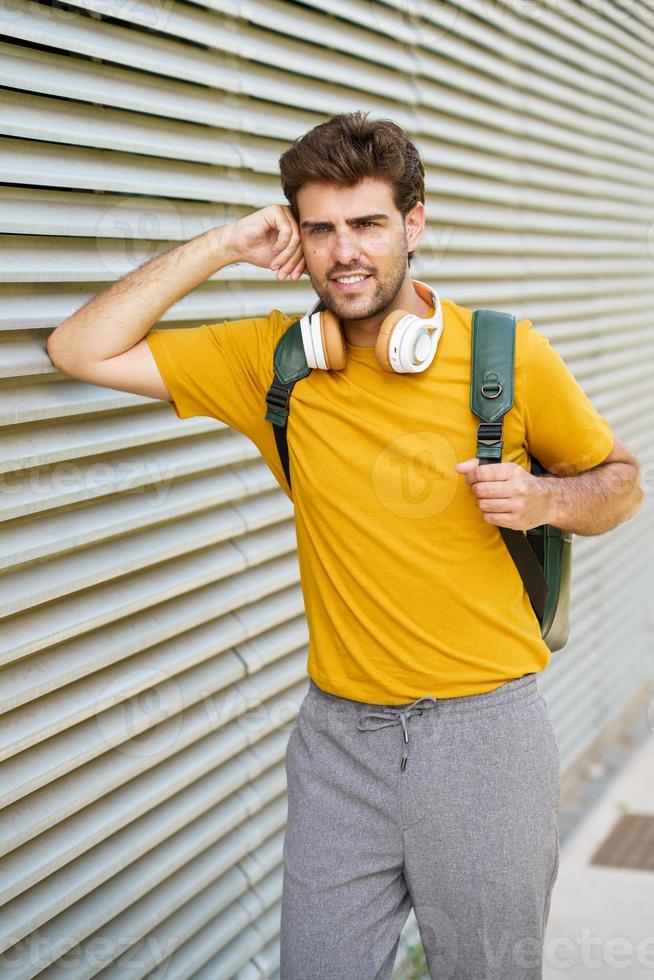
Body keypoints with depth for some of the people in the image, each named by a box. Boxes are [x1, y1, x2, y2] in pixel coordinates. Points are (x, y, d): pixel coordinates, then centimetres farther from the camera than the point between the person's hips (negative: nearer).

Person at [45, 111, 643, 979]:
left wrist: (543, 499, -14)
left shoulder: (507, 355, -5)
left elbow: (619, 482, 8)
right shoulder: (275, 361, 0)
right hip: (340, 734, 2)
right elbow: (83, 351, -4)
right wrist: (224, 247, -9)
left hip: (483, 724, -1)